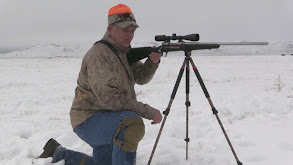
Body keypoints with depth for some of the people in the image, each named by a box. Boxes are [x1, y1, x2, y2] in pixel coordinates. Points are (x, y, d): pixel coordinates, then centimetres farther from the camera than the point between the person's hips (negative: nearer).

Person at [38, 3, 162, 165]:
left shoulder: (123, 51, 8)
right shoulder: (100, 54, -23)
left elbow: (141, 77, 8)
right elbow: (110, 99, -31)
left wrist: (152, 62, -14)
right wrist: (148, 111, -29)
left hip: (104, 118, 10)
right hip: (88, 121, -10)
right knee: (132, 124, -37)